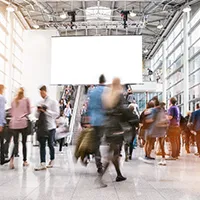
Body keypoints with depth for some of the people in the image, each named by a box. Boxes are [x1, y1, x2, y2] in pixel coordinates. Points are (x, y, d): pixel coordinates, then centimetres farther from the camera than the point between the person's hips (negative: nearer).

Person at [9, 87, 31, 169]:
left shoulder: (13, 101, 11)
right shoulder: (26, 100, 3)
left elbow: (11, 113, 15)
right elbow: (29, 112, 7)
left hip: (14, 123, 2)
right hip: (23, 122, -2)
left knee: (15, 143, 3)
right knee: (24, 143, 9)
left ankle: (12, 158, -22)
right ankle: (25, 161, 16)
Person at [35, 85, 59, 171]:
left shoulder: (53, 102, -2)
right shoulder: (40, 103, 13)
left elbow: (56, 114, -10)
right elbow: (36, 116, 17)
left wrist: (45, 111, -14)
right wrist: (38, 111, -5)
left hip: (50, 127, -4)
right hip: (42, 126, 4)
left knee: (50, 144, 5)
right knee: (42, 145, -2)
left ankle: (51, 161, 22)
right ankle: (43, 164, -3)